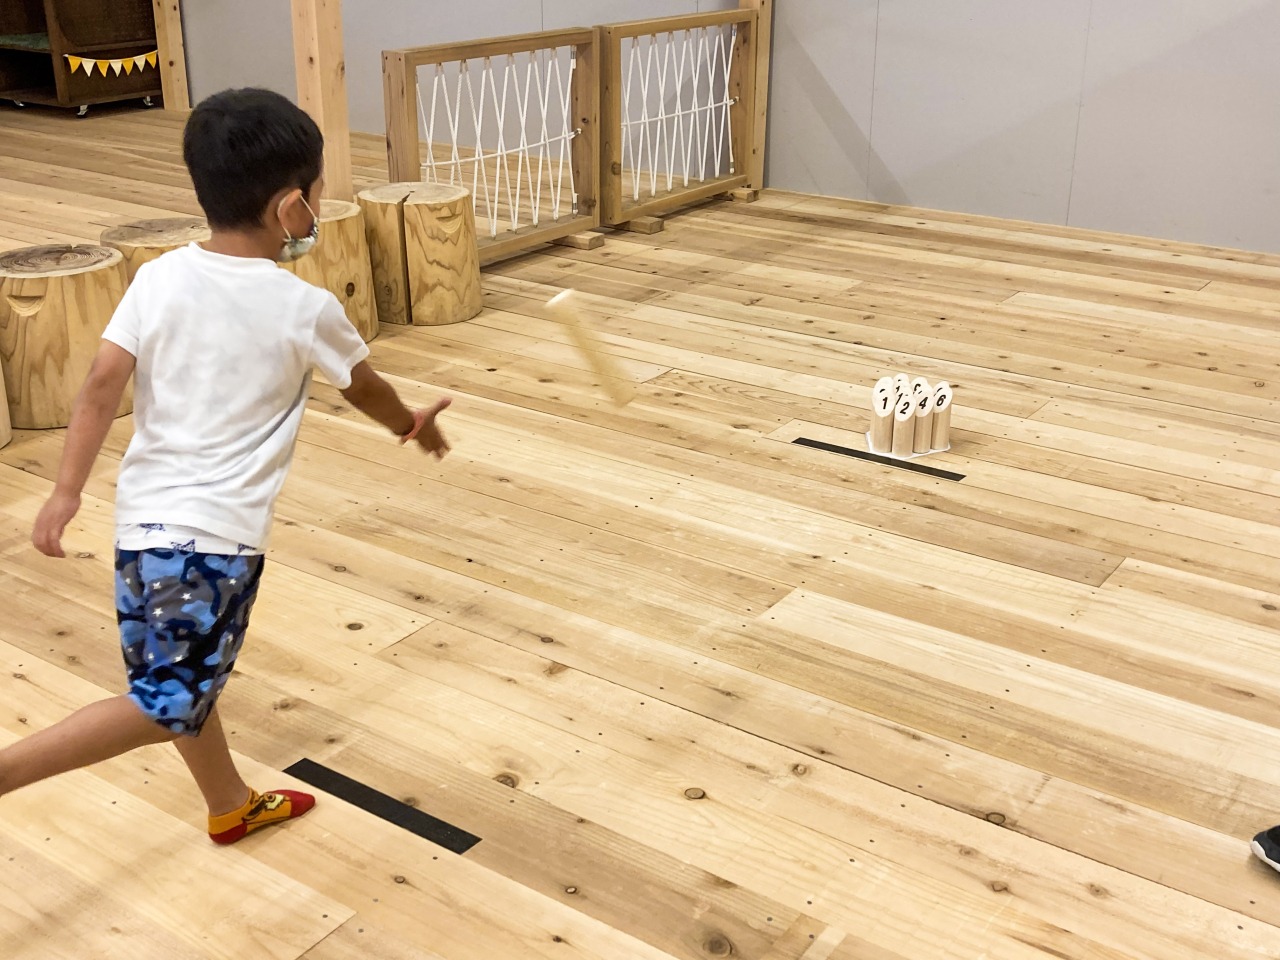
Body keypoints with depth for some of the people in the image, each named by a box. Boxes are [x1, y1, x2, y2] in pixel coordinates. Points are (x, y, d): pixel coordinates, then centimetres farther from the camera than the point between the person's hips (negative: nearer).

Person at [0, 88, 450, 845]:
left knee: (185, 680, 21)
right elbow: (366, 389, 10)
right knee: (164, 706, 3)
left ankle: (233, 806, 42)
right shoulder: (307, 310, -8)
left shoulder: (159, 278, 0)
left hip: (144, 515, 7)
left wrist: (67, 492, -1)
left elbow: (103, 384, -6)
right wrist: (414, 424, 29)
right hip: (216, 534, -6)